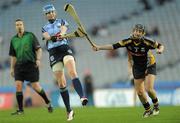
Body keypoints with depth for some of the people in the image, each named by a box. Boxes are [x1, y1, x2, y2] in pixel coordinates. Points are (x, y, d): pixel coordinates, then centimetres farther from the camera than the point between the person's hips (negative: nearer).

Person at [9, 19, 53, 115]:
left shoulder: (30, 36, 1)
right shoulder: (13, 40, 12)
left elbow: (39, 49, -2)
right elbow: (13, 56, 18)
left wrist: (38, 59, -17)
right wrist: (12, 68, 14)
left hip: (31, 65, -4)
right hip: (19, 66, 4)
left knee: (36, 86, -5)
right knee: (18, 85, -8)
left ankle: (48, 103, 15)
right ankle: (20, 109, -3)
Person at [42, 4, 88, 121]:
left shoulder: (62, 22, 15)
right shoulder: (45, 28, 19)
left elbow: (63, 30, -8)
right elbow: (46, 36, -4)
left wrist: (60, 35, -32)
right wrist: (52, 37, -29)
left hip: (65, 49, -2)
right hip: (53, 53, 2)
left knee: (73, 73, -28)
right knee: (62, 83, -3)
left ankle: (82, 97, -47)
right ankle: (69, 110, 2)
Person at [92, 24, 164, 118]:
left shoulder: (147, 42, -26)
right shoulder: (128, 41, -21)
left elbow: (160, 46, -12)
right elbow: (113, 46, -24)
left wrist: (160, 50, -36)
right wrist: (99, 47, -34)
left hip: (149, 66, -3)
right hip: (137, 67, 3)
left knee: (149, 89, -18)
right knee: (139, 92, 1)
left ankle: (156, 105, 11)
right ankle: (147, 110, 24)